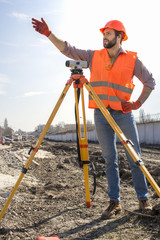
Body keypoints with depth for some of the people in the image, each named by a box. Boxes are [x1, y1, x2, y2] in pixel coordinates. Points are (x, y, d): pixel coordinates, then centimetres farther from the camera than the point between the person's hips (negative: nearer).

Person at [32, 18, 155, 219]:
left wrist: (138, 103, -4)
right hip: (101, 114, 3)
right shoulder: (94, 56, 12)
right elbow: (68, 50, 11)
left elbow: (150, 81, 9)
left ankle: (143, 199, 14)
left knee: (134, 158, 1)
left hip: (123, 113, -2)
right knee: (110, 160, 4)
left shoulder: (132, 59, 4)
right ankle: (114, 202, 10)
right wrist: (48, 34, 2)